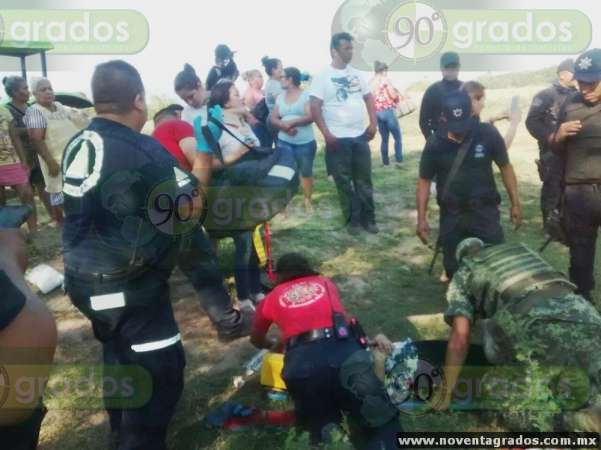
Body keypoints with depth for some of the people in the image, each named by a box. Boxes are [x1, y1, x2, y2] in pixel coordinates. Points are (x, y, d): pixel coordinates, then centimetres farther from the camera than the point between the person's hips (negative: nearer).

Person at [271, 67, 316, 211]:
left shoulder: (306, 96, -4)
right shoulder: (280, 97, 10)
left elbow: (310, 117, -14)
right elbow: (273, 119, 6)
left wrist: (291, 123, -22)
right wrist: (284, 126, -15)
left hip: (305, 142, -3)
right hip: (284, 142, 3)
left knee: (306, 172, 6)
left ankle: (308, 201, 19)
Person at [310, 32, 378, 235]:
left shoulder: (357, 74, 8)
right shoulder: (323, 77, -6)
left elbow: (369, 98, 15)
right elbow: (315, 107, -11)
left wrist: (373, 123, 2)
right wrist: (326, 134, -18)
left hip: (360, 136, 4)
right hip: (338, 139, -4)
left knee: (364, 181, 10)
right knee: (344, 182, 5)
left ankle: (368, 218, 21)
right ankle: (353, 219, 17)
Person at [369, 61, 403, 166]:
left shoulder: (371, 82, 10)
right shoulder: (385, 80, -7)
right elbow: (394, 96, -11)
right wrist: (397, 92, 8)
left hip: (377, 113, 6)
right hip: (388, 111, -6)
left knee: (384, 139, 12)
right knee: (397, 137, 3)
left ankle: (385, 161, 11)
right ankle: (399, 159, -3)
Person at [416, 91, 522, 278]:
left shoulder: (488, 134, -9)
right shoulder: (435, 143, -8)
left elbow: (505, 167, 4)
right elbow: (424, 181, 0)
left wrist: (515, 203, 2)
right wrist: (421, 219, -5)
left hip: (485, 211, -1)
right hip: (451, 215, 1)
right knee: (454, 267, 10)